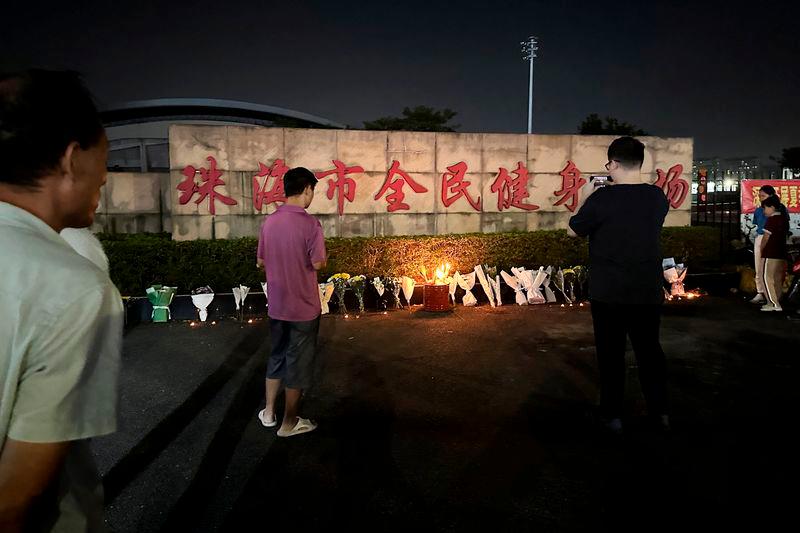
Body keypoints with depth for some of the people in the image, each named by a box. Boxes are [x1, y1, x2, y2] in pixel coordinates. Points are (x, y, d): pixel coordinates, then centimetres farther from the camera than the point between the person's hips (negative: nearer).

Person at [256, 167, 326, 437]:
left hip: (276, 305, 6)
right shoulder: (310, 223, -18)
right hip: (303, 307, -6)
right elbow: (317, 263, -17)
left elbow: (261, 262, 8)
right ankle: (289, 423, 18)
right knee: (299, 361, 7)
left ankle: (269, 412, 32)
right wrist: (325, 257, 4)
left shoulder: (269, 221, 2)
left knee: (277, 356, 21)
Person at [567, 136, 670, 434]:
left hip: (608, 293, -4)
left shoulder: (602, 198, -16)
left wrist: (586, 200, 9)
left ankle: (613, 415, 15)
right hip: (649, 292, 4)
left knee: (611, 353, 7)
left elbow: (573, 230, -3)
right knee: (650, 348, 16)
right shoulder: (658, 197, -1)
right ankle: (660, 411, 25)